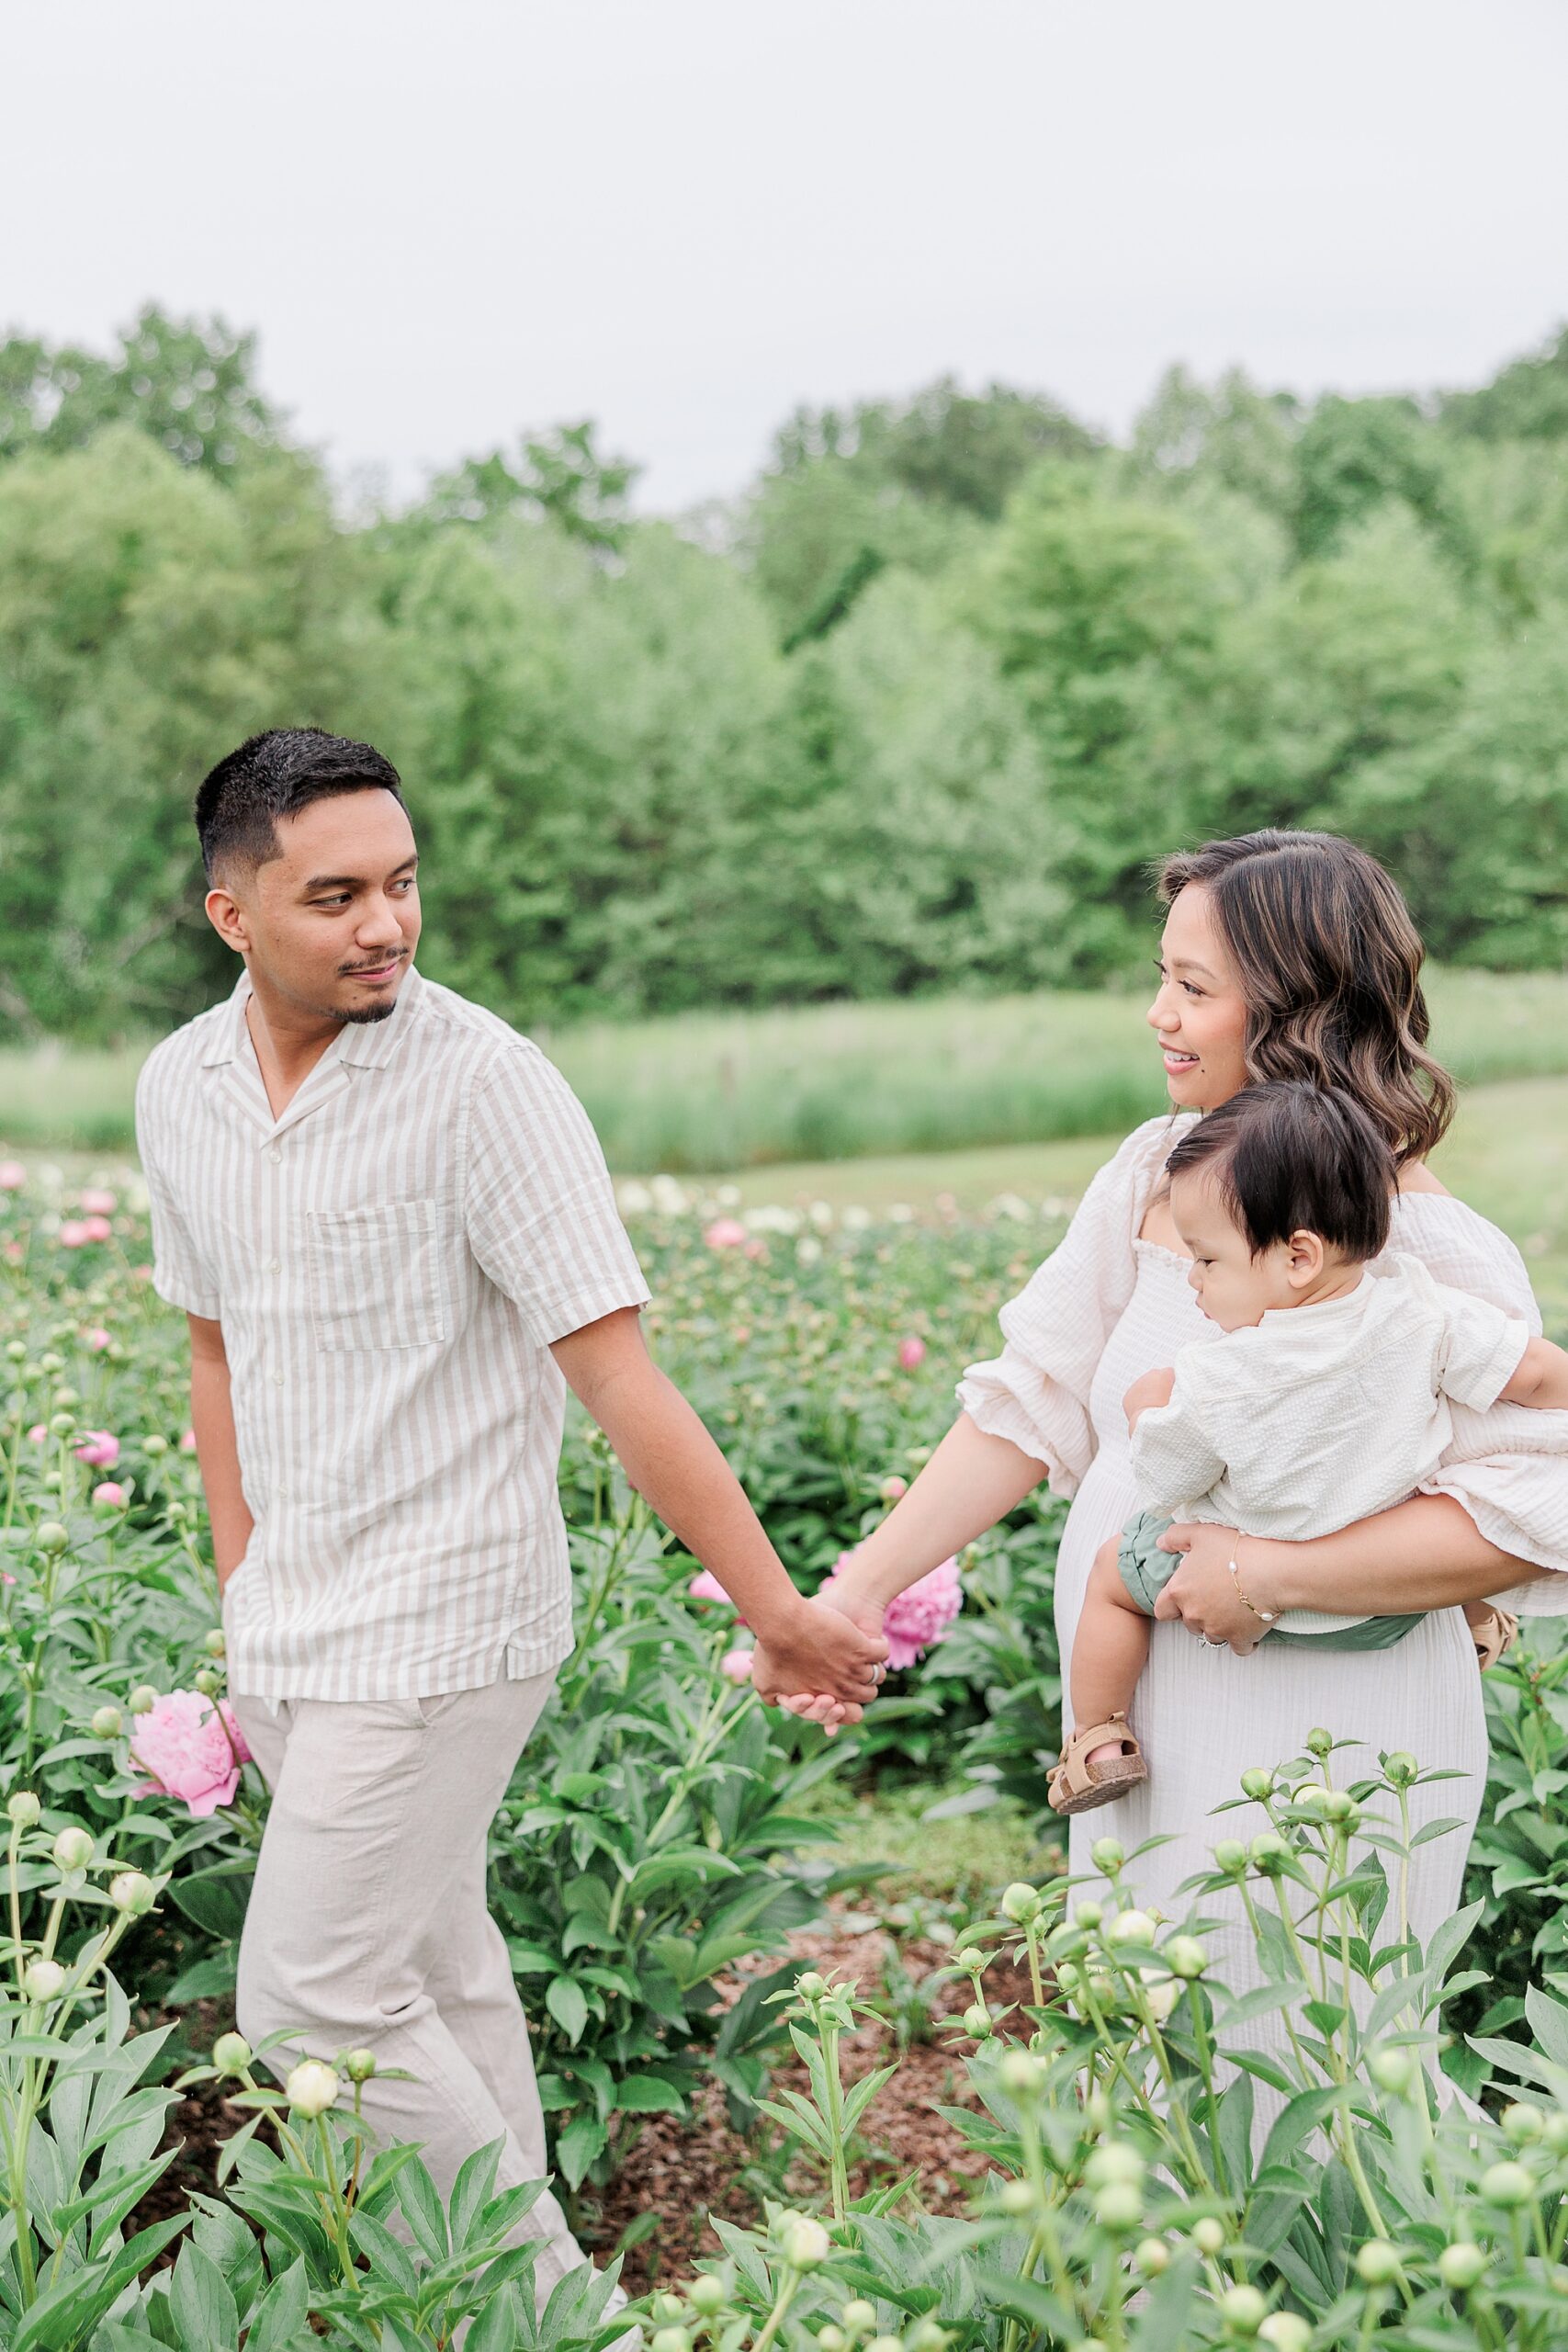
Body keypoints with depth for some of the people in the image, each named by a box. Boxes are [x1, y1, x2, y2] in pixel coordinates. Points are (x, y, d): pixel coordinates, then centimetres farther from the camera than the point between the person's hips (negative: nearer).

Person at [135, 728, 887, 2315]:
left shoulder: (481, 1083, -17)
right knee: (437, 1971, 16)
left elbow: (616, 1375, -18)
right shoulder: (179, 1088, 3)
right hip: (295, 1630, 7)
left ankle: (538, 2295, 13)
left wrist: (776, 1610, -18)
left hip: (435, 1631, -6)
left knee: (314, 1999, -5)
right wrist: (240, 1612, 17)